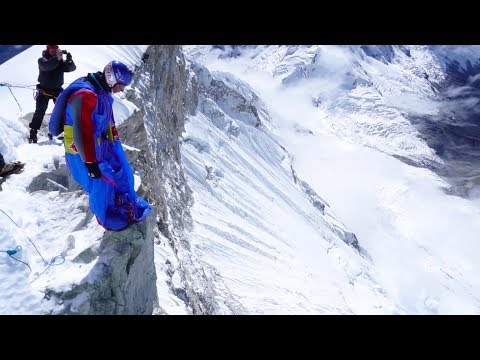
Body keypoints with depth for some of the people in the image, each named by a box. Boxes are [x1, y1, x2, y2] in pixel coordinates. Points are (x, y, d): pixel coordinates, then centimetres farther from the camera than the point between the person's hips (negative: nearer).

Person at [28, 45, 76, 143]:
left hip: (57, 90, 2)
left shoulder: (61, 61, 2)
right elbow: (46, 66, -30)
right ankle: (33, 133, 3)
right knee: (39, 112, -2)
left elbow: (72, 68, -14)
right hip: (44, 90, -2)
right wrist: (57, 58, -44)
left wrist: (69, 58, -33)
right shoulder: (42, 60, -7)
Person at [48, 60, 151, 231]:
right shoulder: (85, 95, -29)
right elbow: (83, 133, -31)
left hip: (100, 144, 9)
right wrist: (90, 162, -28)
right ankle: (106, 217, 27)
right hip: (84, 151, -9)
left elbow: (108, 120, 17)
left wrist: (115, 139, 26)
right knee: (100, 183, 4)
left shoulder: (102, 91, 2)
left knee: (122, 173, 17)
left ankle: (128, 204, 38)